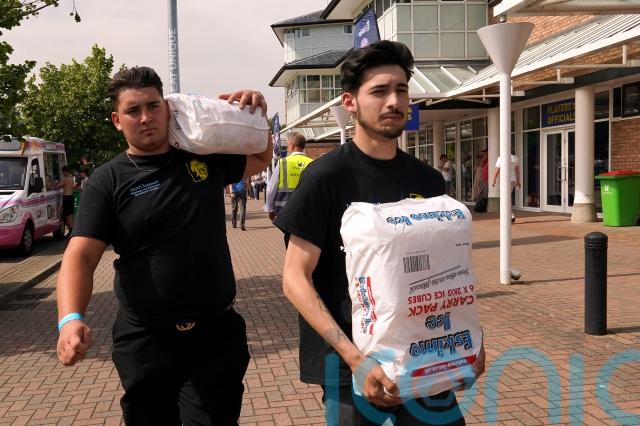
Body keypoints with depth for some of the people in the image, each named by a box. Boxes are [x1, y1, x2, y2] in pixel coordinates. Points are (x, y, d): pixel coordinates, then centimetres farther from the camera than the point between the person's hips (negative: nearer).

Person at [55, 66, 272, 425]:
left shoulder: (205, 158, 4)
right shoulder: (108, 181, -4)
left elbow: (261, 159, 20)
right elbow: (81, 256, -13)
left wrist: (256, 115, 0)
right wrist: (71, 320, -31)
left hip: (216, 334, 1)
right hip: (145, 342, 0)